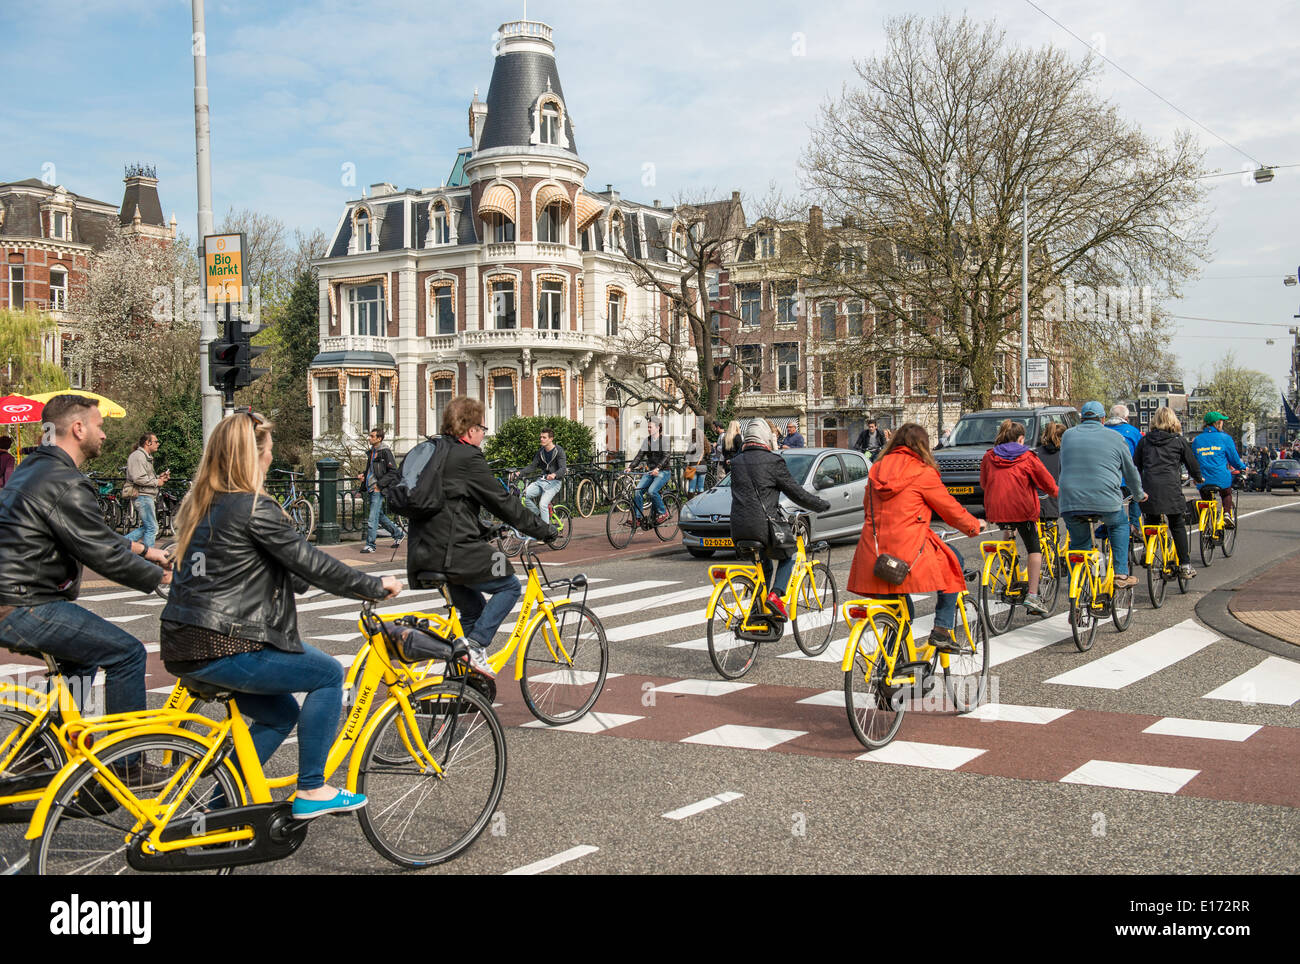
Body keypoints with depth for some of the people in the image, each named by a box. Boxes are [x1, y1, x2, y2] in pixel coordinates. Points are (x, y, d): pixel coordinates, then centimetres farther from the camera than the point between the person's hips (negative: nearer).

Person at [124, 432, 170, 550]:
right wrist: (156, 482, -13)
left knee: (147, 527, 13)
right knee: (152, 528, -7)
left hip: (149, 496, 11)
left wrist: (159, 477, 14)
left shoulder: (147, 457, 21)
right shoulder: (137, 456, -13)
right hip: (143, 496, -11)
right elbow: (138, 478, -23)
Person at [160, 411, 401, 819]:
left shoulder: (199, 504, 15)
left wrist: (300, 581, 31)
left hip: (181, 647, 9)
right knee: (329, 674, 6)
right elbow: (310, 563, -10)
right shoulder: (254, 508, -13)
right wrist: (375, 586, 1)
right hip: (223, 650, -9)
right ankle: (311, 791, 9)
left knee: (282, 712, 22)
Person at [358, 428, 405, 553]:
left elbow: (393, 471, -13)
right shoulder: (371, 452, 17)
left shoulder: (385, 452, -9)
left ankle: (370, 545, -6)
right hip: (370, 489, 9)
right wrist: (363, 475, 9)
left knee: (373, 518, -10)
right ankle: (398, 533, 29)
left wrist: (380, 483, -17)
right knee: (380, 516, 15)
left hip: (378, 489, -9)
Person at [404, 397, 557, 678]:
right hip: (455, 552, -9)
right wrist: (545, 530, -1)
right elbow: (503, 503, -10)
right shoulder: (468, 458, -12)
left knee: (472, 608, 22)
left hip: (425, 554, 9)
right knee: (509, 586, 8)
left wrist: (484, 532, 28)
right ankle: (476, 645, -6)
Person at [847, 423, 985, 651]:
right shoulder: (923, 472, -5)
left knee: (899, 607, 26)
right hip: (908, 552, -6)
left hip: (872, 555, 6)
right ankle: (941, 630, 10)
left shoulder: (876, 468, 12)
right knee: (952, 561, 18)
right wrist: (975, 525, 22)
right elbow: (951, 510, 4)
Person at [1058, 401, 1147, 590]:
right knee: (1119, 524, 26)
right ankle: (1121, 575, 19)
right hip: (1105, 500, -2)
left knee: (1078, 543, 18)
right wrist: (1139, 494, 34)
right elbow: (1131, 471, 17)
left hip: (1070, 502, 2)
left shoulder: (1067, 436, 15)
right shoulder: (1114, 438, 7)